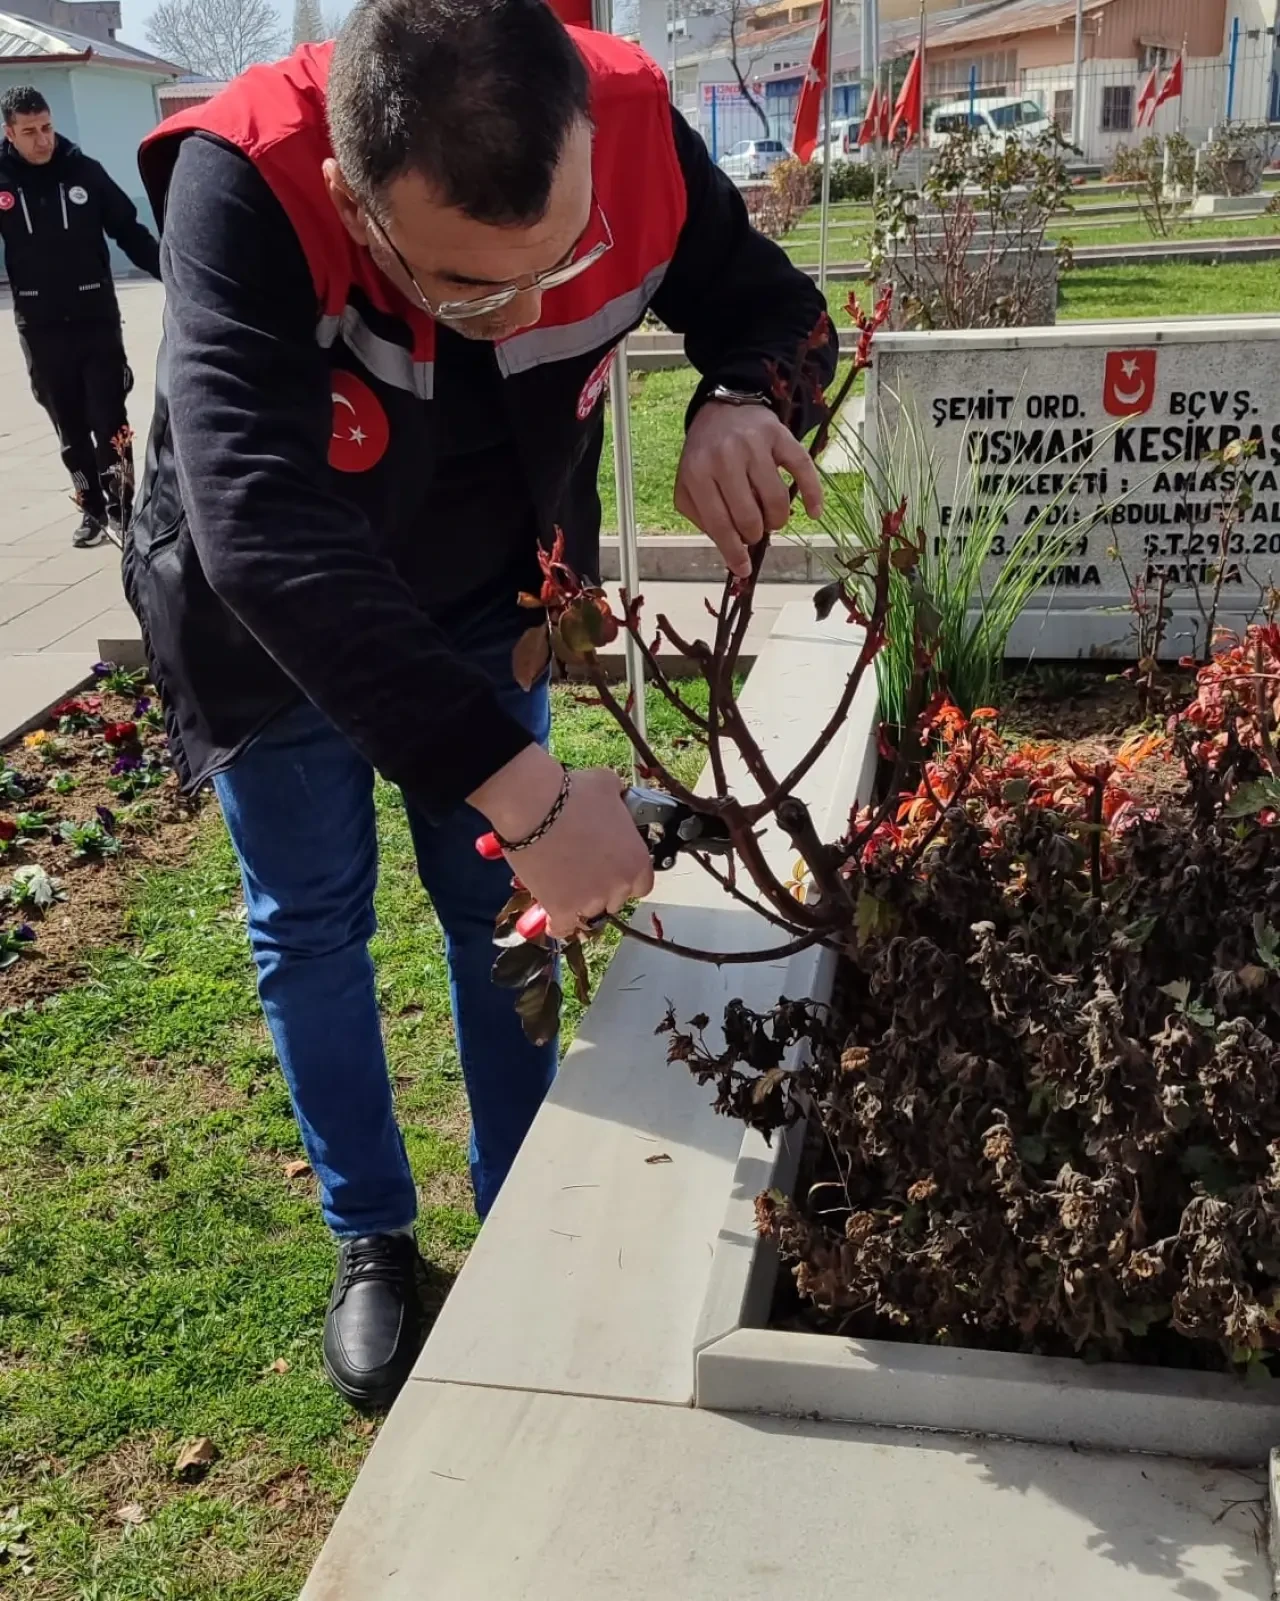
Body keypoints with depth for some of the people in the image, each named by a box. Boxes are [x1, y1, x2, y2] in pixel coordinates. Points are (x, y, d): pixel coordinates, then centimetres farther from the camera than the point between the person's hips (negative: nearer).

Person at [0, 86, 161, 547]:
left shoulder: (85, 171, -1)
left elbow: (129, 231, 4)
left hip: (97, 318, -1)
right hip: (40, 327, 1)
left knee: (109, 419, -3)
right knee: (69, 426, 7)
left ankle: (121, 507, 3)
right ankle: (92, 507, 17)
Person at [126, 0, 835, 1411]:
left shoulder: (629, 131, -28)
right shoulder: (244, 190, -39)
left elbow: (770, 305, -10)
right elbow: (267, 534, -51)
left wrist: (739, 406, -36)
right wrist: (524, 790, -55)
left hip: (483, 595, 3)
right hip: (271, 621, -2)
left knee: (503, 910, 10)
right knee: (309, 926, 10)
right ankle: (370, 1239, 32)